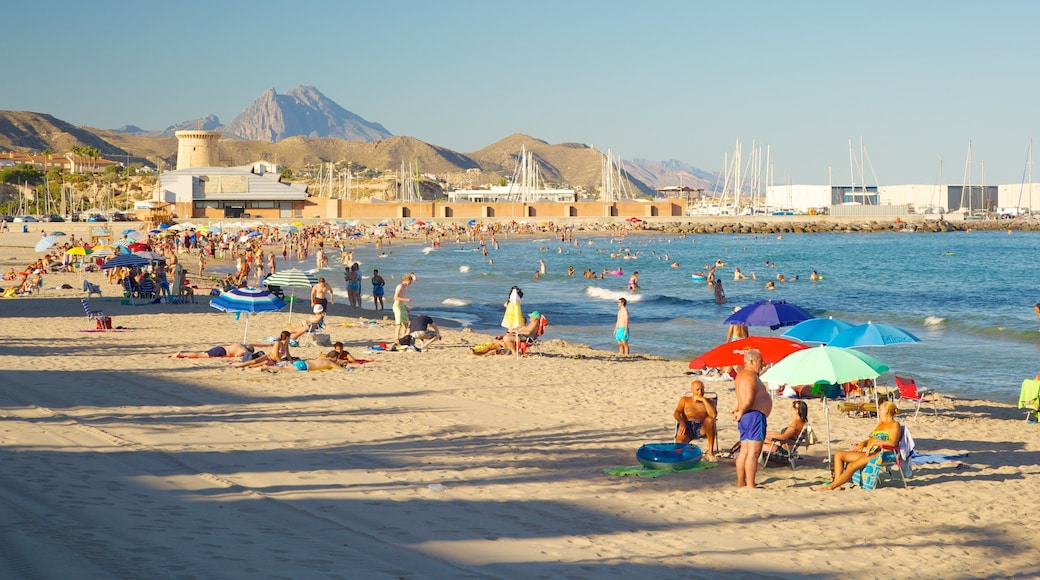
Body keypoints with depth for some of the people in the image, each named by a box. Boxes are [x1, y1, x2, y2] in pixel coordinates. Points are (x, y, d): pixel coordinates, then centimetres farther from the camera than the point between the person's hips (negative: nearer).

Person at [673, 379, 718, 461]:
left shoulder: (708, 402, 20)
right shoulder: (685, 400, 22)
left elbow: (714, 415, -2)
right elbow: (676, 413, 4)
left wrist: (703, 400, -4)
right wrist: (682, 422, -18)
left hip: (702, 428, 1)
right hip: (687, 426, -1)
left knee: (710, 420, -34)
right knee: (680, 442, -36)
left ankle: (710, 452, -28)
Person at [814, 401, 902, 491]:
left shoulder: (894, 425, -2)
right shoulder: (881, 423, 27)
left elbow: (893, 443, -17)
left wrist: (874, 443, -20)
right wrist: (863, 443, 6)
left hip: (881, 454, -10)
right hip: (869, 453, 10)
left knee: (852, 466, -30)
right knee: (838, 454, -1)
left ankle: (830, 486, -27)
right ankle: (837, 484, -14)